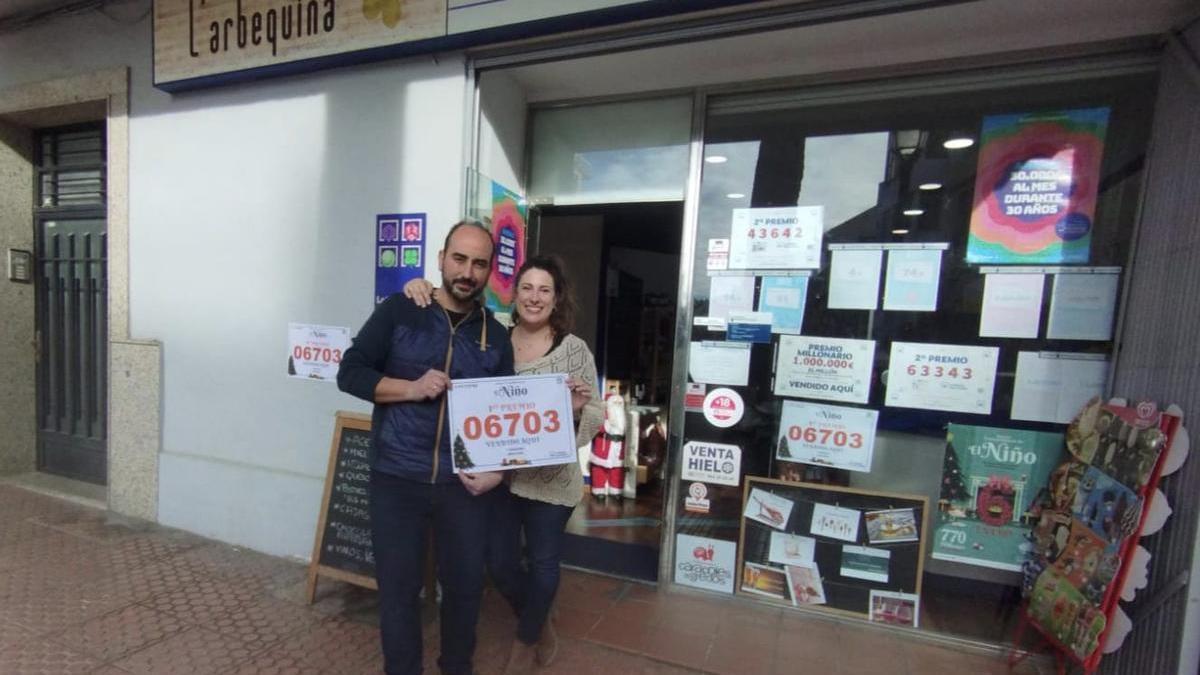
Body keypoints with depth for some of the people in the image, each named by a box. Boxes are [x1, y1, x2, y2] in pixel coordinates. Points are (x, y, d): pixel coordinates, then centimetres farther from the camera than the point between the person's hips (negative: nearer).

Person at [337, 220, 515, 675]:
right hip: (396, 480, -1)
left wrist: (497, 468, -6)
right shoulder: (398, 312, -2)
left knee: (466, 583, 15)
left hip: (463, 484, 2)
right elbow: (350, 373, -3)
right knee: (398, 587, 12)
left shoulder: (496, 337, 4)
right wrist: (411, 388, -17)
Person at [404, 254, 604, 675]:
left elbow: (595, 418, -7)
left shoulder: (574, 349, -8)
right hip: (497, 474, 3)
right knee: (499, 564, 16)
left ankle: (526, 638, 47)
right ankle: (540, 622, 49)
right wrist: (422, 290, -13)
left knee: (543, 563, 14)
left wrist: (578, 409, -29)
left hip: (550, 479, -2)